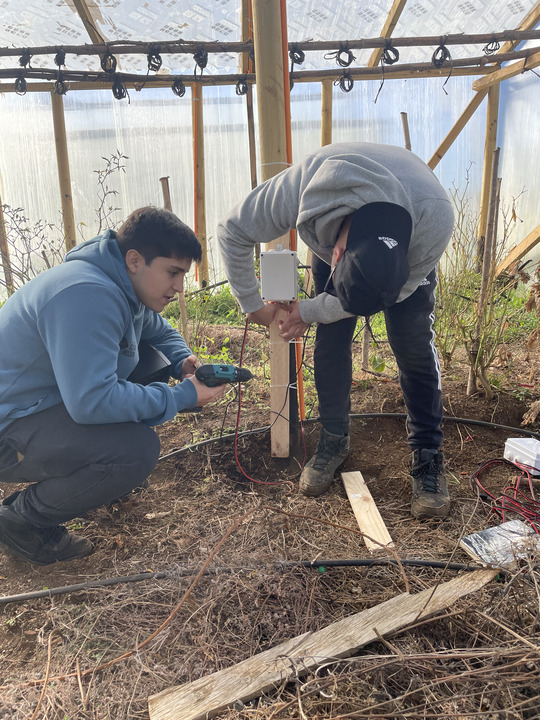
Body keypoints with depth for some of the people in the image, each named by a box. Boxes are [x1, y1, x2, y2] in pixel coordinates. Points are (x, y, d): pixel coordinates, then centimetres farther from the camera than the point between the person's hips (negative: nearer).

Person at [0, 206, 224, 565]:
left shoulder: (127, 285, 3)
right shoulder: (88, 295, -29)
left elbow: (161, 333, 21)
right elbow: (91, 402, -35)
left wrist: (183, 361, -3)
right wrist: (184, 397, -25)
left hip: (52, 399, 10)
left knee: (154, 362, 5)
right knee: (138, 451, -29)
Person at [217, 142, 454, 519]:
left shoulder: (436, 221, -43)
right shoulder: (300, 186, -43)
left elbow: (397, 291, -25)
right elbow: (233, 231, -24)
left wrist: (311, 312, -21)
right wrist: (252, 304, -17)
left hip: (411, 248, -1)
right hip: (335, 237, 2)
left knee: (413, 344, -13)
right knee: (331, 341, -7)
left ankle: (429, 456, 2)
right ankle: (334, 440, 13)